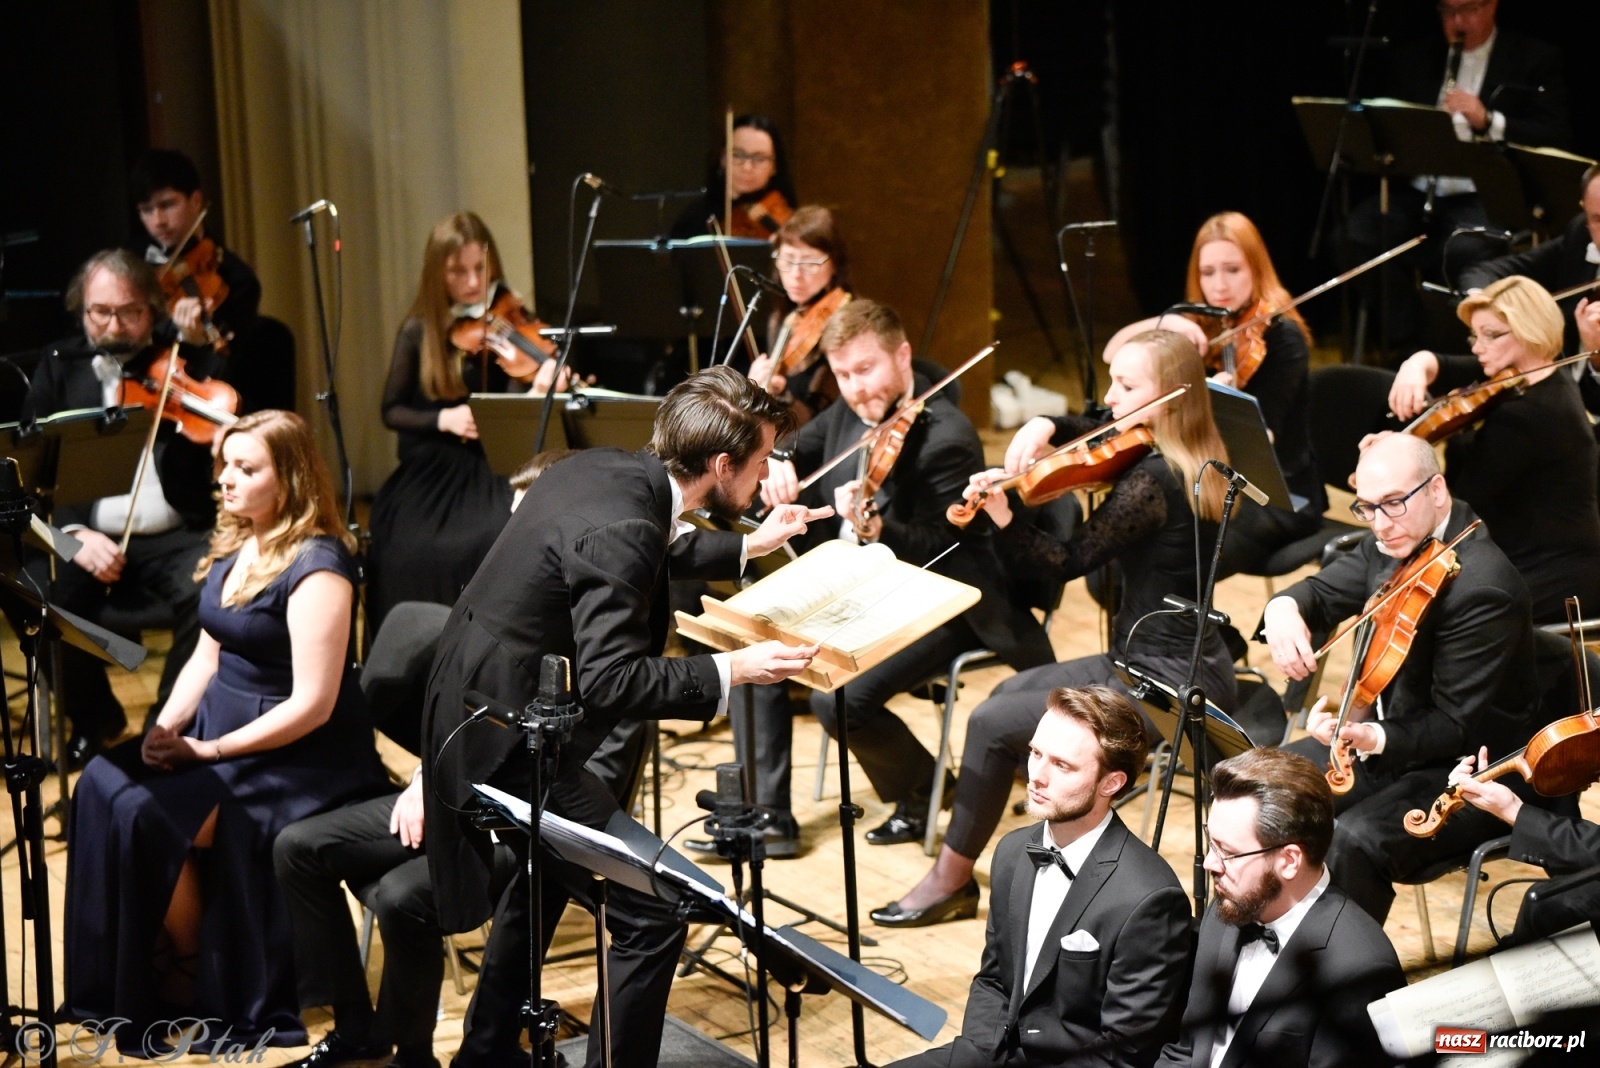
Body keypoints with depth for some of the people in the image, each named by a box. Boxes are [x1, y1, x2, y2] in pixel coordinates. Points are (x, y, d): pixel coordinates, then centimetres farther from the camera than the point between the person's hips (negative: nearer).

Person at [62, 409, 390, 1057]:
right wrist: (164, 728, -4)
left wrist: (207, 750, -20)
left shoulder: (316, 567, -19)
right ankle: (111, 985, -5)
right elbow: (208, 655, 14)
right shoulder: (233, 546, 8)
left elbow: (311, 705, -22)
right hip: (218, 717, 8)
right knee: (104, 785, -13)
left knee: (149, 814, -24)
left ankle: (198, 990, -3)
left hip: (295, 756, -8)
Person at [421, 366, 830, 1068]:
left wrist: (748, 547, 29)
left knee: (546, 872, 34)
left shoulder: (603, 470, 1)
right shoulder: (618, 528, -27)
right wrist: (732, 670, -25)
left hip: (477, 714, 11)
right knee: (651, 914, -10)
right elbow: (610, 682, -33)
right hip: (506, 748, -11)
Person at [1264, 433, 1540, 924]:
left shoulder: (1482, 586, -27)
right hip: (1390, 736, 9)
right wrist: (1284, 607, -19)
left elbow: (1456, 728, -25)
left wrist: (1373, 737, -42)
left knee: (1354, 842, -32)